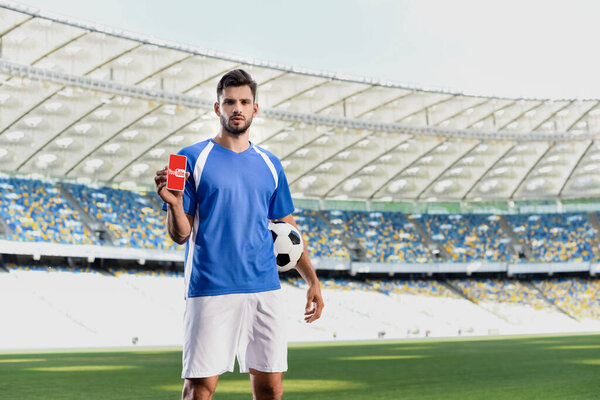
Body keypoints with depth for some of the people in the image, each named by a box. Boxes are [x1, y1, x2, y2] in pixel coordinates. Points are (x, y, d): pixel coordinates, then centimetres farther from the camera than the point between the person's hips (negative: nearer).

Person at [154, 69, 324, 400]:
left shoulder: (269, 164, 14)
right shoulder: (193, 159, 1)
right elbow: (181, 235, -2)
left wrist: (312, 280, 13)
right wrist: (174, 204, -23)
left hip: (265, 289, 4)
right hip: (210, 290, -4)